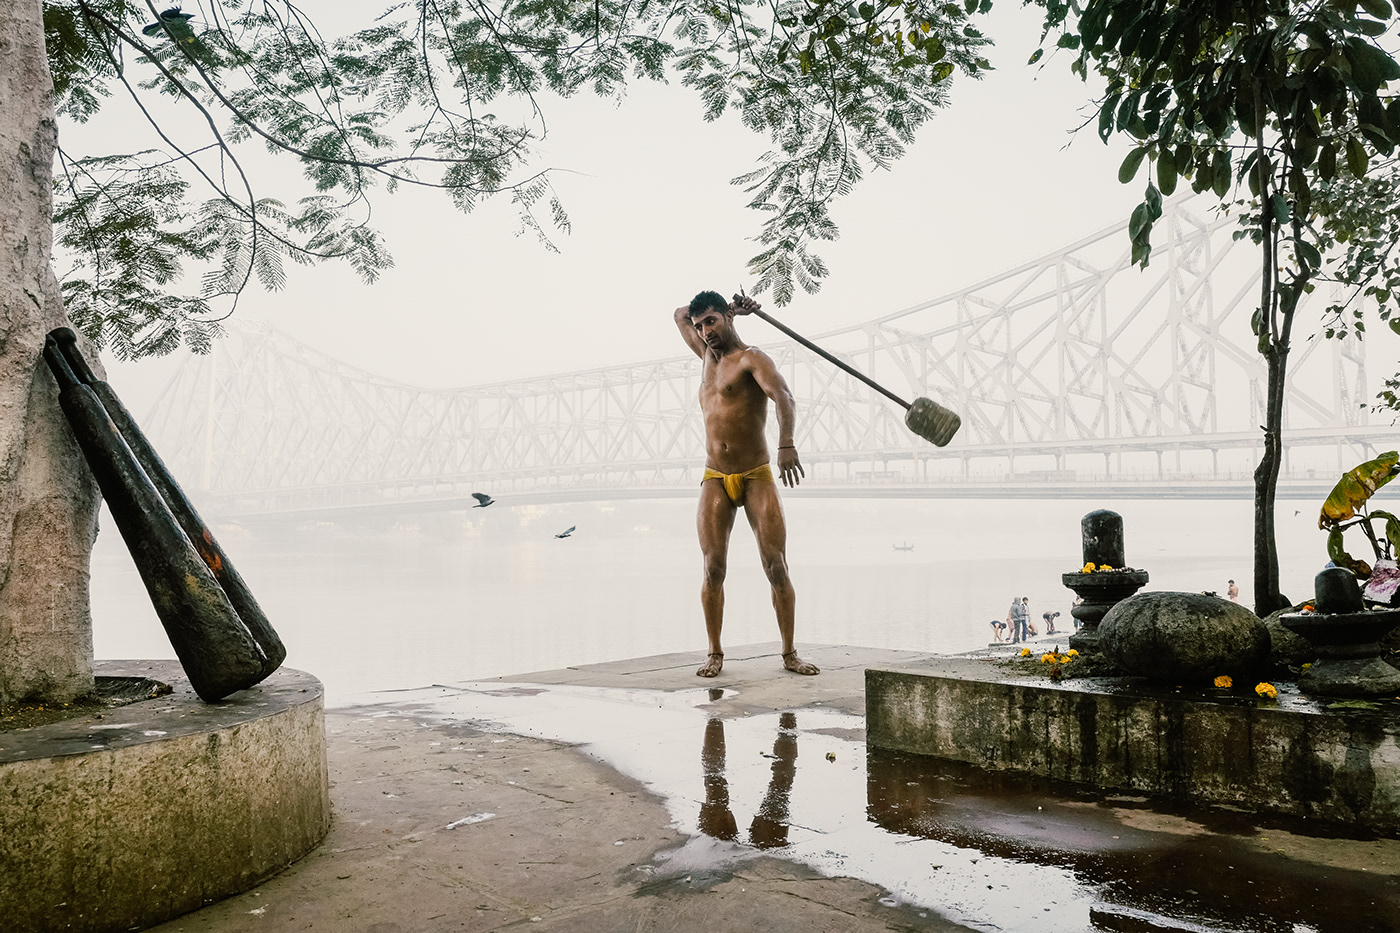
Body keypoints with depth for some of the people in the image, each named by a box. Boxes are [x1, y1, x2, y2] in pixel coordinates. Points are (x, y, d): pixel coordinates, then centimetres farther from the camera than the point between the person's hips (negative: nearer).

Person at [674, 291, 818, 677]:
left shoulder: (751, 358, -4)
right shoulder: (708, 355, 17)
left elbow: (783, 396, -22)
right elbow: (680, 314, 32)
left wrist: (786, 442, -40)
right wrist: (730, 309, 19)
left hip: (757, 478, -4)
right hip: (715, 480, 5)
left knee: (777, 567, -7)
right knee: (714, 568, -5)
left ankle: (790, 653, 2)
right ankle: (715, 653, 3)